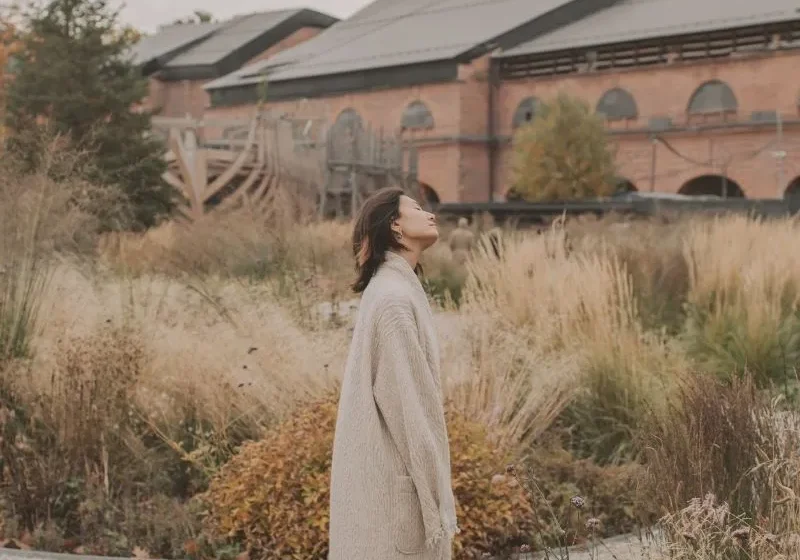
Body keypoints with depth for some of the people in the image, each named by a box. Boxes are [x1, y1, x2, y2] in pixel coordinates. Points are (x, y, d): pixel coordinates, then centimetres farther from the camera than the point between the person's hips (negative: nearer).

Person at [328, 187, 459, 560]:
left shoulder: (395, 289, 12)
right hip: (393, 476, -10)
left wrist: (433, 489, 19)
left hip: (388, 470, 10)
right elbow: (406, 404, -20)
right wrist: (433, 497, -18)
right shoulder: (394, 298, -18)